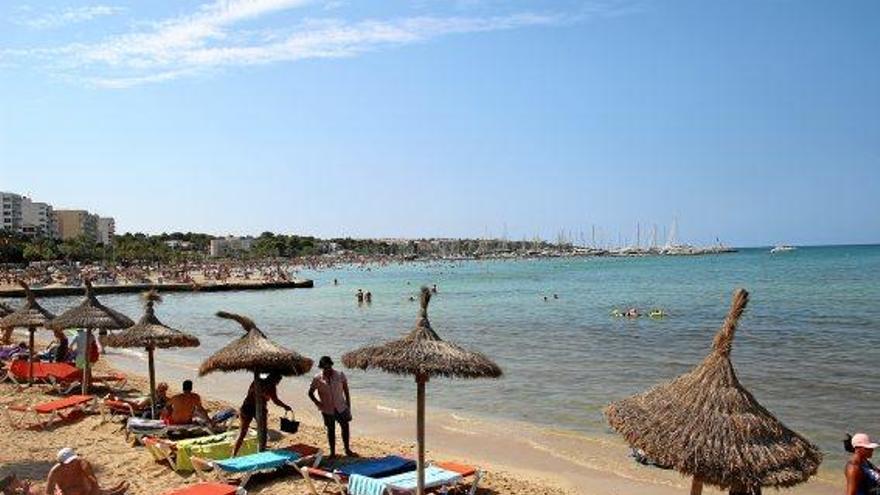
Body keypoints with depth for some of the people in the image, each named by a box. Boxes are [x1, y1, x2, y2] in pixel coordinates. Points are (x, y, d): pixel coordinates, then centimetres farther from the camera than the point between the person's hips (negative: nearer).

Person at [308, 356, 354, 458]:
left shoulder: (340, 375, -11)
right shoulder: (317, 379, -13)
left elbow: (346, 391, -2)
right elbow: (310, 393, -1)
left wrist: (348, 406, -1)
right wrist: (317, 402, -16)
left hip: (341, 407, 1)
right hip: (327, 409, -1)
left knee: (345, 427, 11)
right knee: (331, 430, 12)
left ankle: (347, 449, 30)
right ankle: (332, 452, 27)